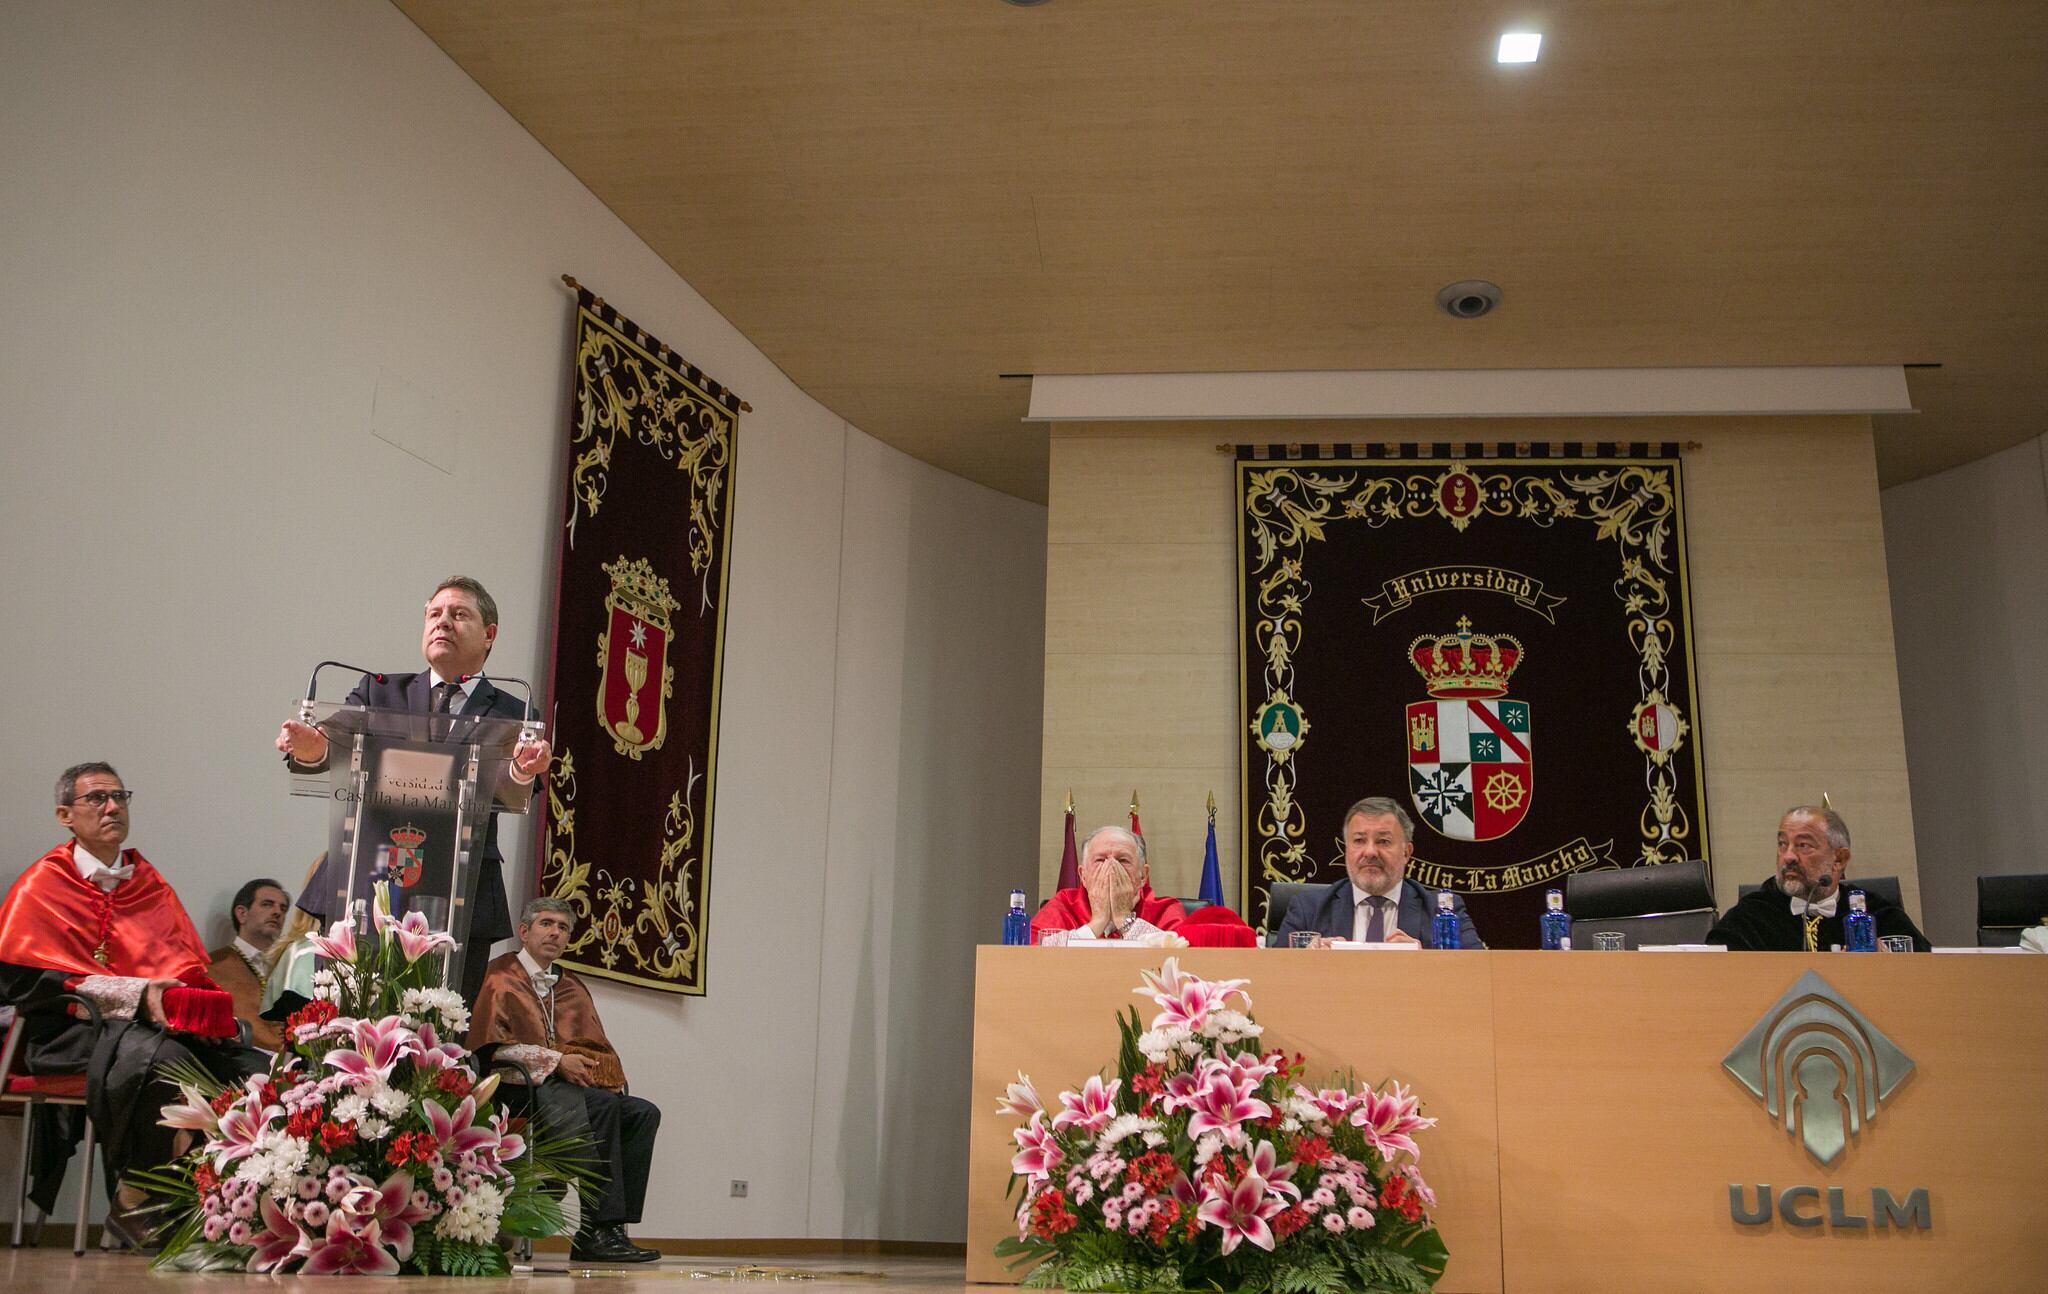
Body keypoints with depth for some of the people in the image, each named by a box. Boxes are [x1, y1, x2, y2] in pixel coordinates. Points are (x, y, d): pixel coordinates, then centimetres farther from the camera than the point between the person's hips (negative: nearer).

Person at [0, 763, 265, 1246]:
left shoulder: (151, 884, 21)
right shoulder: (42, 886, 5)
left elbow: (194, 968, 19)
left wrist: (207, 1010, -6)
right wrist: (137, 995, -16)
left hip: (171, 1024, 5)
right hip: (80, 1027, -5)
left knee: (257, 1070, -21)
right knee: (162, 1058, -37)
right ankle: (133, 1202, -20)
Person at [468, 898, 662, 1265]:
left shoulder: (572, 987, 27)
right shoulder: (503, 977, 10)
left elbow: (599, 1047, 22)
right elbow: (493, 1044, -4)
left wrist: (604, 1073, -2)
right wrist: (555, 1060, -12)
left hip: (583, 1086, 6)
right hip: (529, 1087, -6)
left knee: (644, 1113, -21)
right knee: (603, 1106, -33)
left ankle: (604, 1232, -28)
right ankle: (598, 1229, -34)